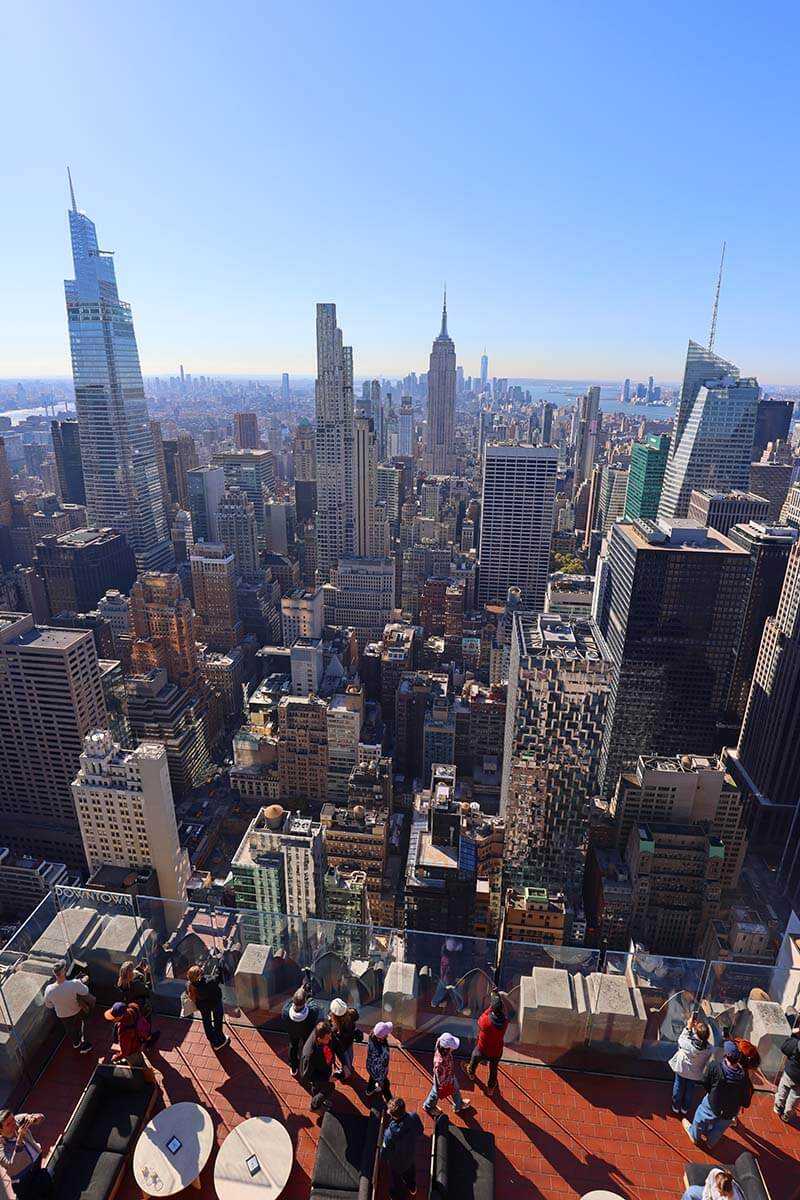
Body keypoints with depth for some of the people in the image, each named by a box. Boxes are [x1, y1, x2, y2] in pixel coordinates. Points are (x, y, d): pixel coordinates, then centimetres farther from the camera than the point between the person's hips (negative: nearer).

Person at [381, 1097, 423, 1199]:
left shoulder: (391, 1133, -47)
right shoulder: (414, 1116, -36)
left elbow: (385, 1155, -27)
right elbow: (420, 1131, -12)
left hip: (397, 1162, -4)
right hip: (411, 1154, 4)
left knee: (396, 1180, 31)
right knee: (410, 1170, 38)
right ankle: (412, 1188, 66)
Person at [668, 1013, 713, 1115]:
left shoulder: (688, 1044, -39)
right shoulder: (710, 1049, -33)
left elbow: (680, 1039, -16)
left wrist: (688, 1027, -16)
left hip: (682, 1069, -1)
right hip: (695, 1073, 2)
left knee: (678, 1087, 24)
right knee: (689, 1089, 28)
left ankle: (676, 1107, 44)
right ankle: (685, 1108, 48)